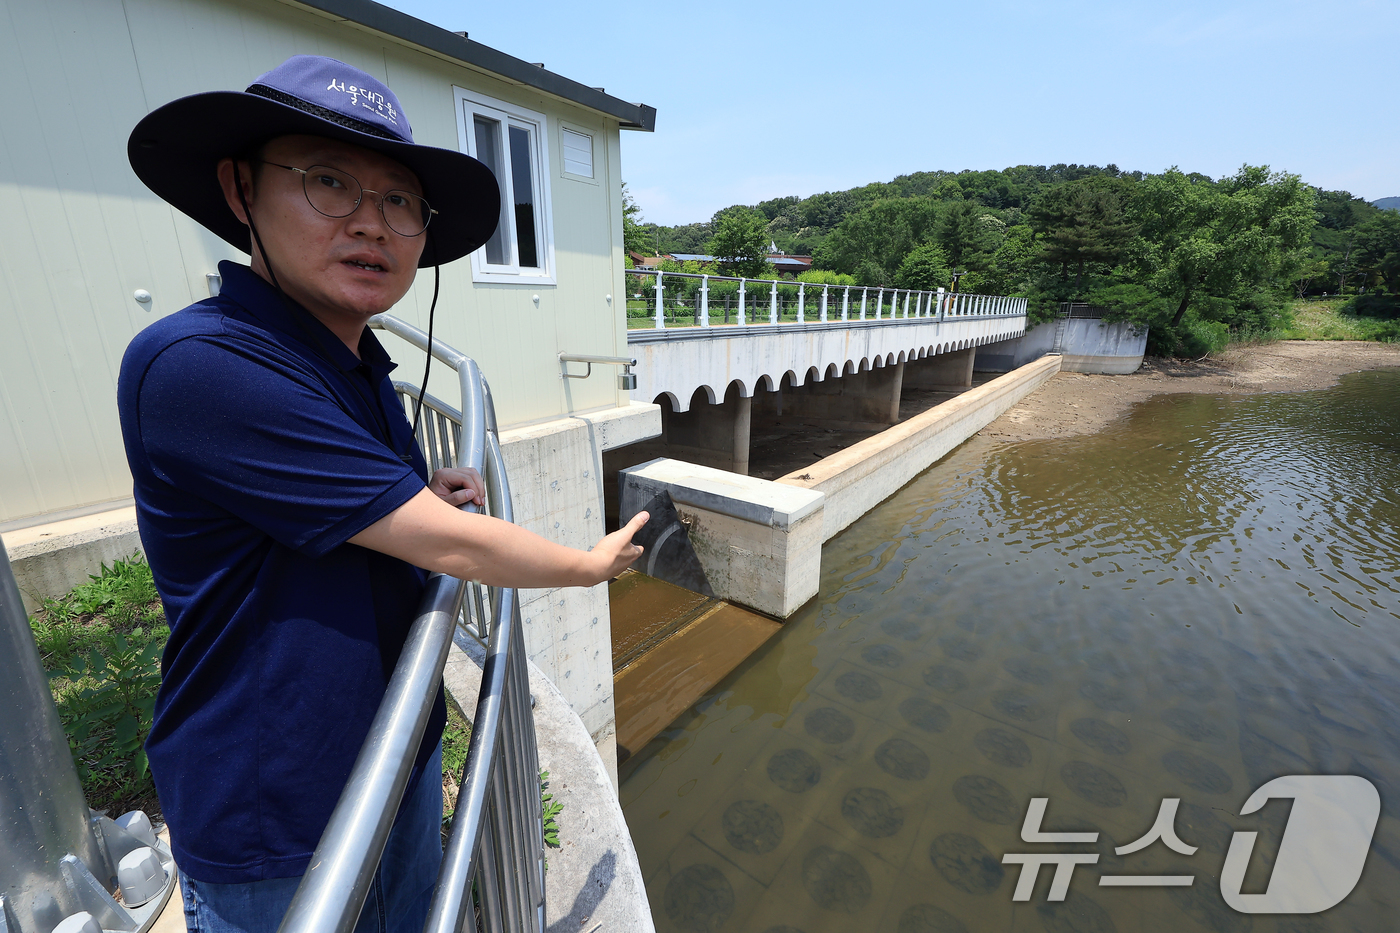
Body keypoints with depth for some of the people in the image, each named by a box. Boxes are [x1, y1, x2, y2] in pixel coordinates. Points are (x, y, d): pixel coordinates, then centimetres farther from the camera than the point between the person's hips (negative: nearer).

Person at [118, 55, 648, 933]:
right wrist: (594, 564, -13)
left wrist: (418, 492, -5)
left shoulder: (361, 367, 0)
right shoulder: (196, 364, -28)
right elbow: (448, 546, -29)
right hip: (275, 830, -7)